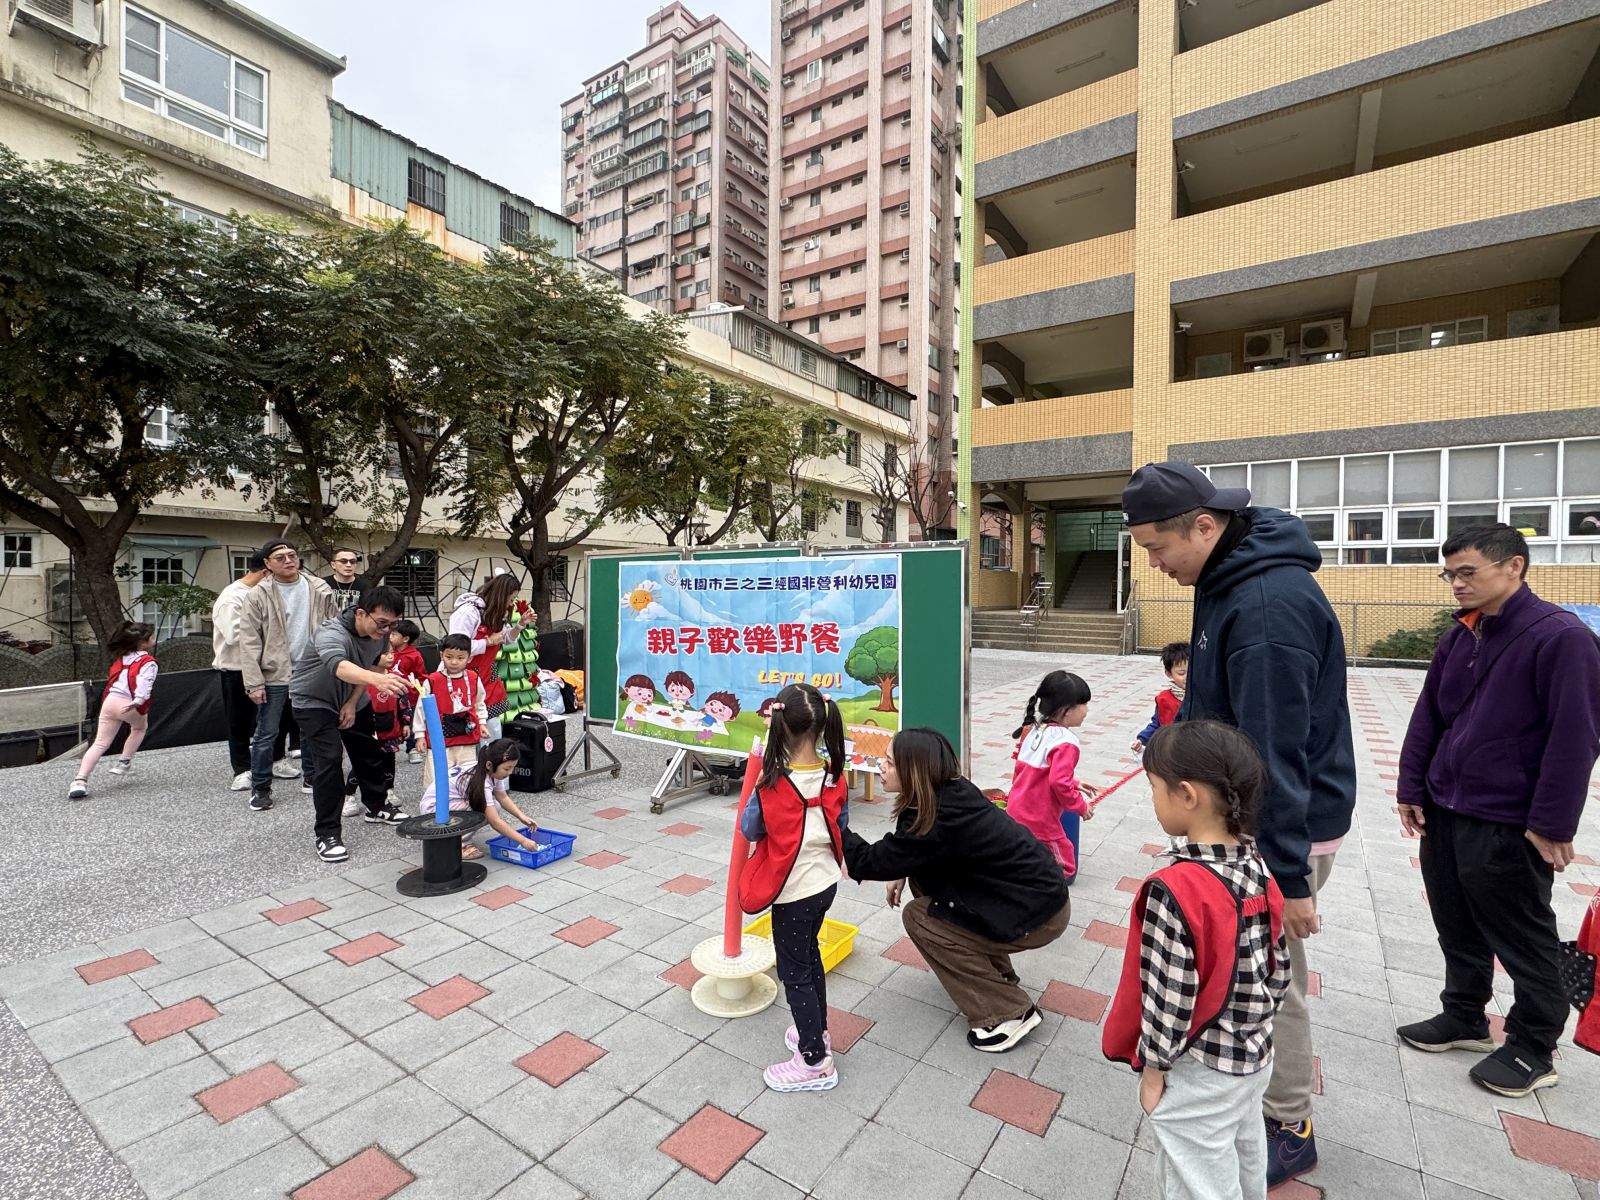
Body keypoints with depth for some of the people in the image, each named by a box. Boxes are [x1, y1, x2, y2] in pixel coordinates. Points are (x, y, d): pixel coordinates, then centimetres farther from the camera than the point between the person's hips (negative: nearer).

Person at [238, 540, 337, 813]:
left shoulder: (319, 590, 1)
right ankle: (260, 789, 19)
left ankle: (313, 778, 30)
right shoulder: (258, 595, -7)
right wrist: (254, 683, -13)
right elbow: (249, 642, -8)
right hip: (274, 675, -3)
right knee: (266, 734, 5)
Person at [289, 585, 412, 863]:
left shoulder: (381, 634, -17)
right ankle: (328, 832, -6)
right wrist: (377, 679, -78)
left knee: (368, 751, 14)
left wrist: (353, 703, -7)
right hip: (314, 700, -6)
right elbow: (338, 666, -60)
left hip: (351, 699, 7)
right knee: (328, 759, -17)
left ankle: (377, 807, 35)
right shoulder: (332, 634, -38)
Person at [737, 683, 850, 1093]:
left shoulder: (773, 785, -28)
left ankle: (815, 1063, 25)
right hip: (826, 880, 6)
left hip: (794, 891, -6)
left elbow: (749, 830, -9)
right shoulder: (835, 776, -12)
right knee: (810, 954, 27)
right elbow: (841, 823, 4)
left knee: (795, 973, 12)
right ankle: (817, 1032, 44)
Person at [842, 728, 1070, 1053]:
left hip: (1039, 915, -8)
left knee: (918, 918, -6)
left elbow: (870, 862, -21)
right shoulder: (951, 792, -3)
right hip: (1034, 887, 9)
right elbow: (916, 851, 16)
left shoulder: (940, 821, -28)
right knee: (922, 880, 9)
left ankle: (1009, 1013, 1)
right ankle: (996, 972, 24)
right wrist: (903, 871, 1)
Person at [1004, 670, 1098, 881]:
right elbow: (1059, 783, -26)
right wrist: (1081, 807, -8)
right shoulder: (1066, 742, -20)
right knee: (1064, 871, 10)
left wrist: (1073, 784, 15)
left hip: (1015, 811, 8)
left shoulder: (1032, 730, 4)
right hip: (1039, 821, -8)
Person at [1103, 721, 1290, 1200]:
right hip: (1255, 1058, 7)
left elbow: (1168, 993, -24)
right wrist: (1250, 1029, 18)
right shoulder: (1257, 870, -8)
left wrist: (1153, 1070, -9)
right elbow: (1278, 969, 4)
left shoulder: (1175, 889, -32)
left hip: (1198, 1074, -7)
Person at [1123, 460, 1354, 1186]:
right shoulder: (1231, 579, 2)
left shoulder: (1268, 605, -29)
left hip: (1286, 824, -9)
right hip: (1239, 814, 9)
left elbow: (1277, 753, -28)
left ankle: (1289, 1130, 30)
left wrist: (1290, 874, -23)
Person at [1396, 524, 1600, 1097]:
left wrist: (1551, 824, -16)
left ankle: (1534, 1049, 28)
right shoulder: (1460, 636, 7)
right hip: (1443, 813, 7)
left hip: (1507, 827, -7)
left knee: (1524, 940, 11)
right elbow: (1427, 716, 10)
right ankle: (1464, 1017, 36)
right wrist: (1412, 788, 7)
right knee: (1457, 926, 19)